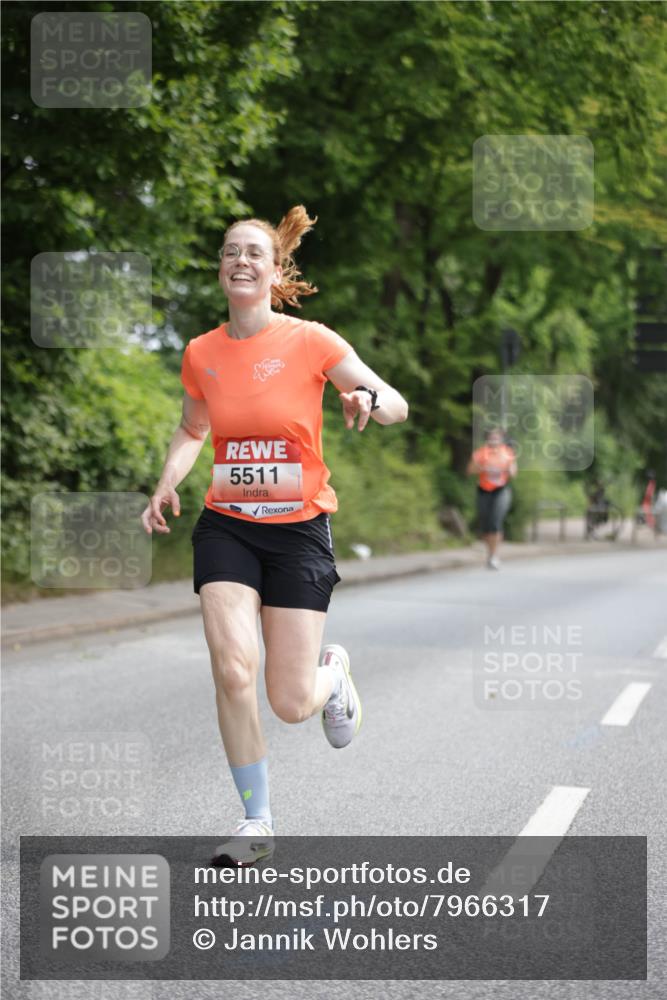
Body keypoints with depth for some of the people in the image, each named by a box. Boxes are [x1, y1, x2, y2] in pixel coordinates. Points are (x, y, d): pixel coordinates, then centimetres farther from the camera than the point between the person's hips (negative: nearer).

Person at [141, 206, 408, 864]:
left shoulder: (311, 342, -7)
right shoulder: (201, 353, 3)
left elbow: (397, 406, -3)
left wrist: (368, 400, -27)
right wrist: (167, 485, 3)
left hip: (299, 530, -2)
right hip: (226, 529, 2)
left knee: (292, 704, -4)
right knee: (232, 672, -17)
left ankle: (332, 673, 35)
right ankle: (256, 823, 1)